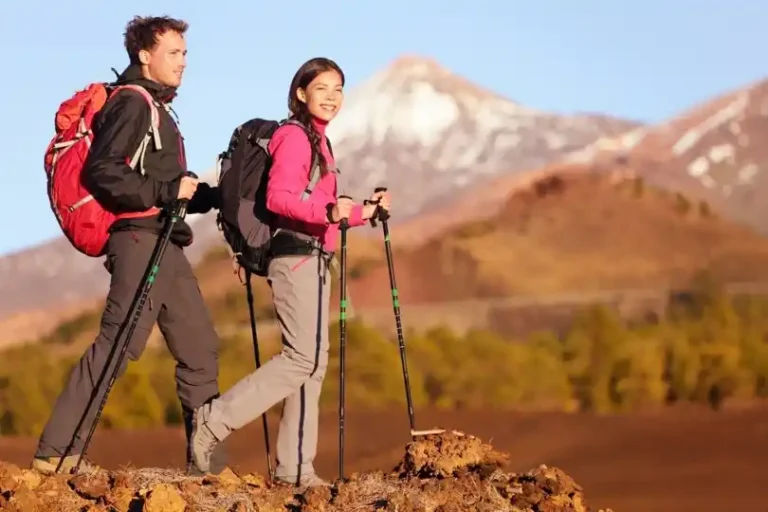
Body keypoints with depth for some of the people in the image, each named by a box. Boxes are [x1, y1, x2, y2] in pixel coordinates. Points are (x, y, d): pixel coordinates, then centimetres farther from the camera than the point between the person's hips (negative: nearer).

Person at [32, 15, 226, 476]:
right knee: (119, 343, -15)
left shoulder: (156, 108, 23)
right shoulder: (131, 103, -7)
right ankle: (56, 452, -13)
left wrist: (209, 195, 12)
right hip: (141, 239, -10)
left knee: (199, 347, 8)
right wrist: (166, 192, -18)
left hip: (164, 244, 10)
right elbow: (101, 172, -19)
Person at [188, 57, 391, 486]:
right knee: (303, 358, -15)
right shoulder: (295, 136, -9)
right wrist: (327, 212, -35)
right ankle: (214, 422, -14)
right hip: (298, 256, -10)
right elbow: (278, 197, -22)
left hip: (312, 260, 10)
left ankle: (295, 469, 7)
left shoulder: (317, 140, 21)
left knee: (312, 361, 7)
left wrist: (364, 212, 19)